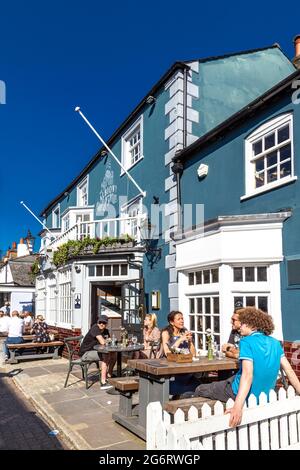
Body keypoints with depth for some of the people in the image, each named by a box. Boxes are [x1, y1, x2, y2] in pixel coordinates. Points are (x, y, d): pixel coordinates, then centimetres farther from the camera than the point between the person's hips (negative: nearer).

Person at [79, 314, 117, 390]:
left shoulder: (106, 331, 5)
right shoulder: (95, 328, -21)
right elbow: (102, 342, -29)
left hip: (94, 351, 9)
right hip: (85, 353, -9)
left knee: (114, 355, 2)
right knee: (105, 356, -27)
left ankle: (109, 377, 13)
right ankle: (103, 383, -29)